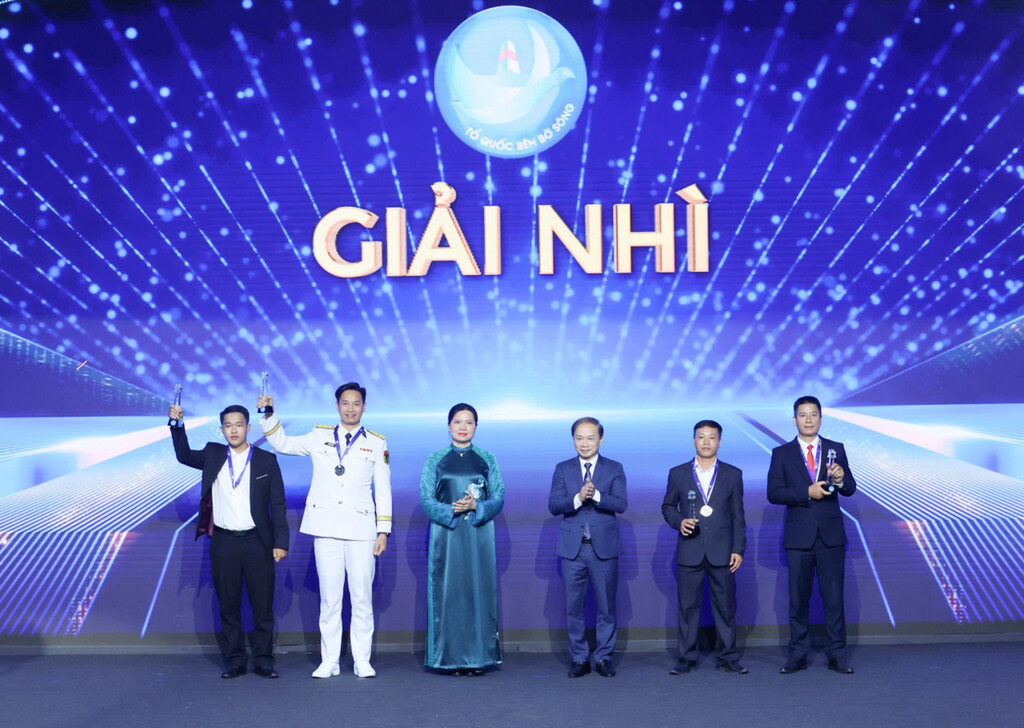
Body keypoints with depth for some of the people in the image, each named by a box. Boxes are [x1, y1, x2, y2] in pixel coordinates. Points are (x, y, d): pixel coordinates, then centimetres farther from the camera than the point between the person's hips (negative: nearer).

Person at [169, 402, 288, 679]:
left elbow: (277, 504, 1)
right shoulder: (213, 455, 9)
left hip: (256, 542, -2)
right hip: (223, 542, 2)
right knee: (228, 605, 6)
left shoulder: (266, 460, 1)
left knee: (263, 605, 2)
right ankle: (235, 661, 15)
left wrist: (281, 542, -4)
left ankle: (263, 660, 11)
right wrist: (177, 425, 1)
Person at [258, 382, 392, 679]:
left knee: (362, 596, -1)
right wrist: (269, 415, 2)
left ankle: (362, 660, 8)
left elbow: (383, 490, 8)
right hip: (326, 529, 1)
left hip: (361, 529, -1)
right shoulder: (319, 437, 11)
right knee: (329, 597, 3)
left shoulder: (377, 443, 9)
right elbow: (282, 444, 18)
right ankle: (329, 660, 11)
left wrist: (383, 531, 2)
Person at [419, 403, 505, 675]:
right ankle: (450, 658, 5)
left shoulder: (487, 459, 7)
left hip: (479, 535, 1)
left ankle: (477, 657, 7)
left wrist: (476, 506, -16)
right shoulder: (435, 460, 5)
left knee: (479, 591, 0)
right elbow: (426, 500, -1)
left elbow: (498, 499, 3)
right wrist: (452, 510, -18)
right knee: (448, 592, -1)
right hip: (446, 535, 0)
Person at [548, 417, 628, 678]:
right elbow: (553, 505, -5)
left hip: (604, 547, -1)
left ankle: (603, 657, 16)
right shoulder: (563, 469, 6)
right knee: (573, 606, 5)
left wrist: (596, 495, -25)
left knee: (606, 606, 4)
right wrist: (578, 498, -22)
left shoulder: (614, 469, 4)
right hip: (572, 548, 1)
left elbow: (621, 504, -9)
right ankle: (579, 659, 16)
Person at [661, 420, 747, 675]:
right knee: (688, 606, 3)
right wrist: (679, 522, -9)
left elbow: (738, 515, 6)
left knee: (725, 606, 3)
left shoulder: (733, 474, 7)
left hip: (722, 553, 0)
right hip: (689, 552, 0)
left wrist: (738, 549, 0)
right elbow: (667, 507, 12)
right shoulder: (677, 474, 7)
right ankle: (687, 658, 12)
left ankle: (727, 657, 14)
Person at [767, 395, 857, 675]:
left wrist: (841, 479, -19)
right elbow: (773, 493, -5)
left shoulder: (836, 449, 8)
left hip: (831, 535, 1)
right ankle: (798, 655, 13)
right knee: (798, 598, 5)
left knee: (834, 596, 2)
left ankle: (836, 654, 10)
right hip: (798, 536, 0)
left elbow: (850, 489, 4)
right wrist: (807, 493, -16)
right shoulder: (782, 453, 4)